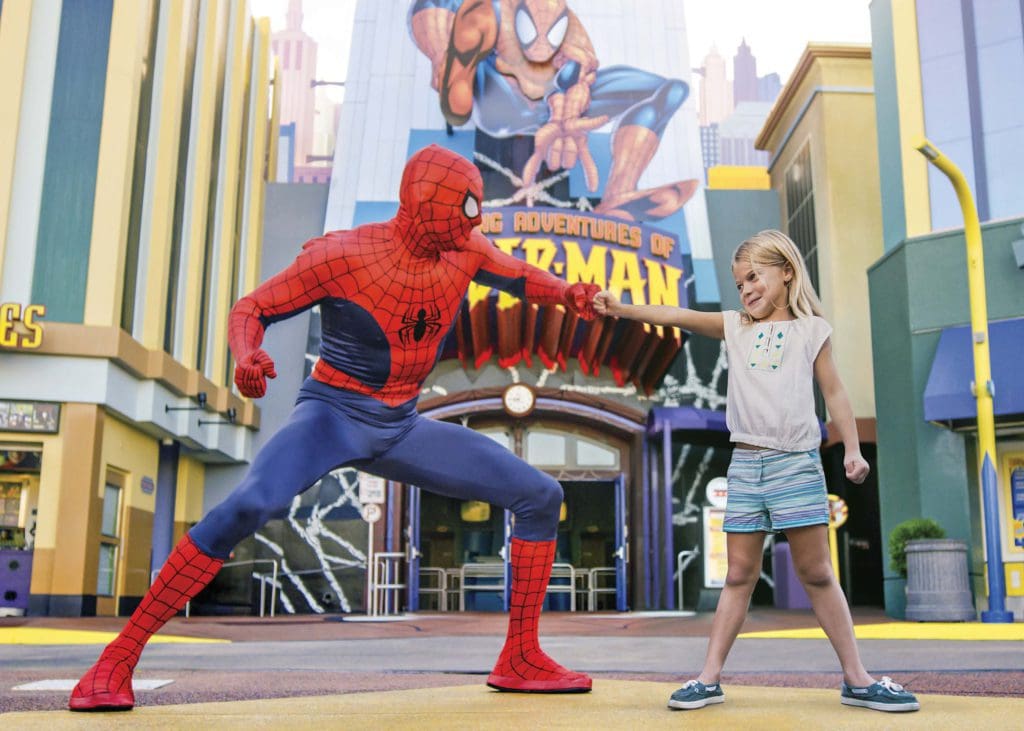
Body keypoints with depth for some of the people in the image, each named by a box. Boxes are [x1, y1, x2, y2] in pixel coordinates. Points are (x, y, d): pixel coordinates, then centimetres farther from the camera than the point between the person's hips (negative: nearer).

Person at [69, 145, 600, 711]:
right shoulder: (341, 255, -17)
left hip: (402, 427, 6)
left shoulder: (465, 250, -3)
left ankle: (520, 660, 12)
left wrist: (567, 293, -10)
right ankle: (116, 660, -20)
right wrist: (246, 356, -35)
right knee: (251, 505, -35)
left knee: (541, 496, 2)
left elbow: (523, 278, 14)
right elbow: (250, 309, -12)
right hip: (334, 413, -6)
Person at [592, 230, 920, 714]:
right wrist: (623, 309, -7)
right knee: (739, 575, 5)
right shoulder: (735, 327, 14)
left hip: (796, 462, -2)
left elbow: (833, 393, 7)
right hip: (745, 462, 3)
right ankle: (709, 678, 8)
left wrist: (852, 448, -3)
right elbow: (677, 317, 4)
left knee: (817, 574, 1)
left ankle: (857, 679, 11)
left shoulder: (811, 329, 8)